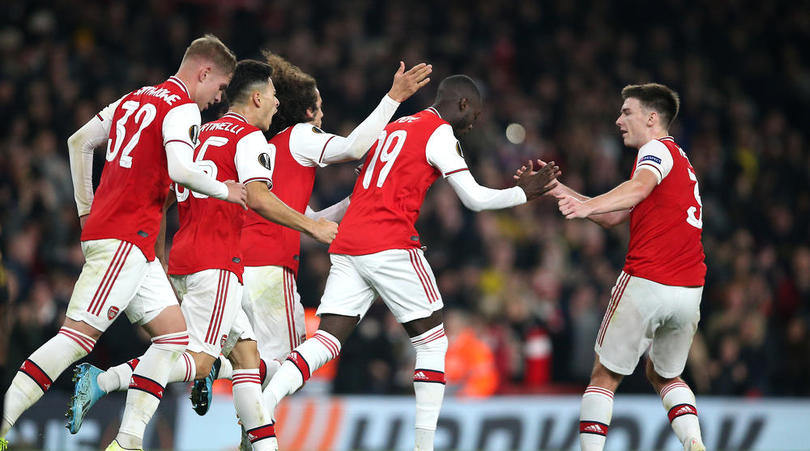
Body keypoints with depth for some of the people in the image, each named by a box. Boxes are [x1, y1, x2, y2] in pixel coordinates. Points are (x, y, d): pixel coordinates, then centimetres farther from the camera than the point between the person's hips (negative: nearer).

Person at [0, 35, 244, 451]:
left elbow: (78, 141, 25)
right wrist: (225, 191, -5)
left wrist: (86, 209, 28)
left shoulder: (134, 99, 19)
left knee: (173, 336, 10)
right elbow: (179, 170, -22)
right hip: (124, 240, -10)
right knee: (78, 336, -14)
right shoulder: (182, 107, -8)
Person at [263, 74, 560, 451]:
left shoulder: (394, 127, 24)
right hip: (390, 246, -7)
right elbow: (475, 199, -2)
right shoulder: (440, 132, 0)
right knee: (432, 342, 6)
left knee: (327, 341, 0)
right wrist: (524, 193, 10)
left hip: (347, 245, 7)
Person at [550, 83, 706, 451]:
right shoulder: (679, 159, 25)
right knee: (664, 376, 23)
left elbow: (640, 188, -28)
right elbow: (613, 217, 25)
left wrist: (588, 205, -44)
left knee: (605, 376, 3)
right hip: (689, 293, 8)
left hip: (645, 283, -8)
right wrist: (558, 189, 22)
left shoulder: (658, 149, -2)